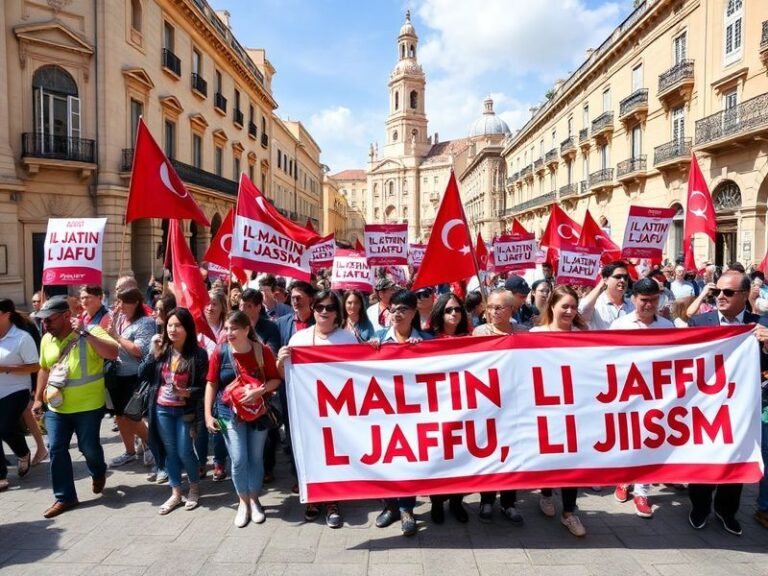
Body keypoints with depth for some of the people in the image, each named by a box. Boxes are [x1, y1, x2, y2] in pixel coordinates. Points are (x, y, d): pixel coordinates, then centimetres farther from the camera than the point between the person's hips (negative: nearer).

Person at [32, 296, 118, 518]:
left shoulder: (91, 333, -13)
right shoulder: (47, 339, 5)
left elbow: (113, 353, -29)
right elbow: (44, 369, 19)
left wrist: (84, 333, -30)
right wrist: (38, 398, 15)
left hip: (88, 406, -5)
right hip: (56, 407, 5)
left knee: (88, 446, 5)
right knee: (56, 449, 4)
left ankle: (98, 473, 37)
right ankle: (64, 497, 18)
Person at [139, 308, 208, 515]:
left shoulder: (198, 354, -11)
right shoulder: (162, 350, 0)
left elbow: (204, 386, -8)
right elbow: (142, 375, -5)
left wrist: (188, 393, -26)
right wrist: (153, 352, -13)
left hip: (185, 411, -3)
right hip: (162, 410, 4)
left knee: (185, 452, 1)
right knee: (170, 452, 12)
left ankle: (194, 487, 27)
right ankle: (175, 493, 27)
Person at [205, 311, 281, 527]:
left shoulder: (262, 351, -11)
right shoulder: (220, 352, -8)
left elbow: (276, 379, -5)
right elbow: (211, 384, -1)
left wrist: (259, 390, -23)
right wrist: (208, 414, -3)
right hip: (230, 413, 0)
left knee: (256, 459, 10)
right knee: (238, 460, -2)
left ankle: (254, 500, 30)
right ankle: (243, 502, 20)